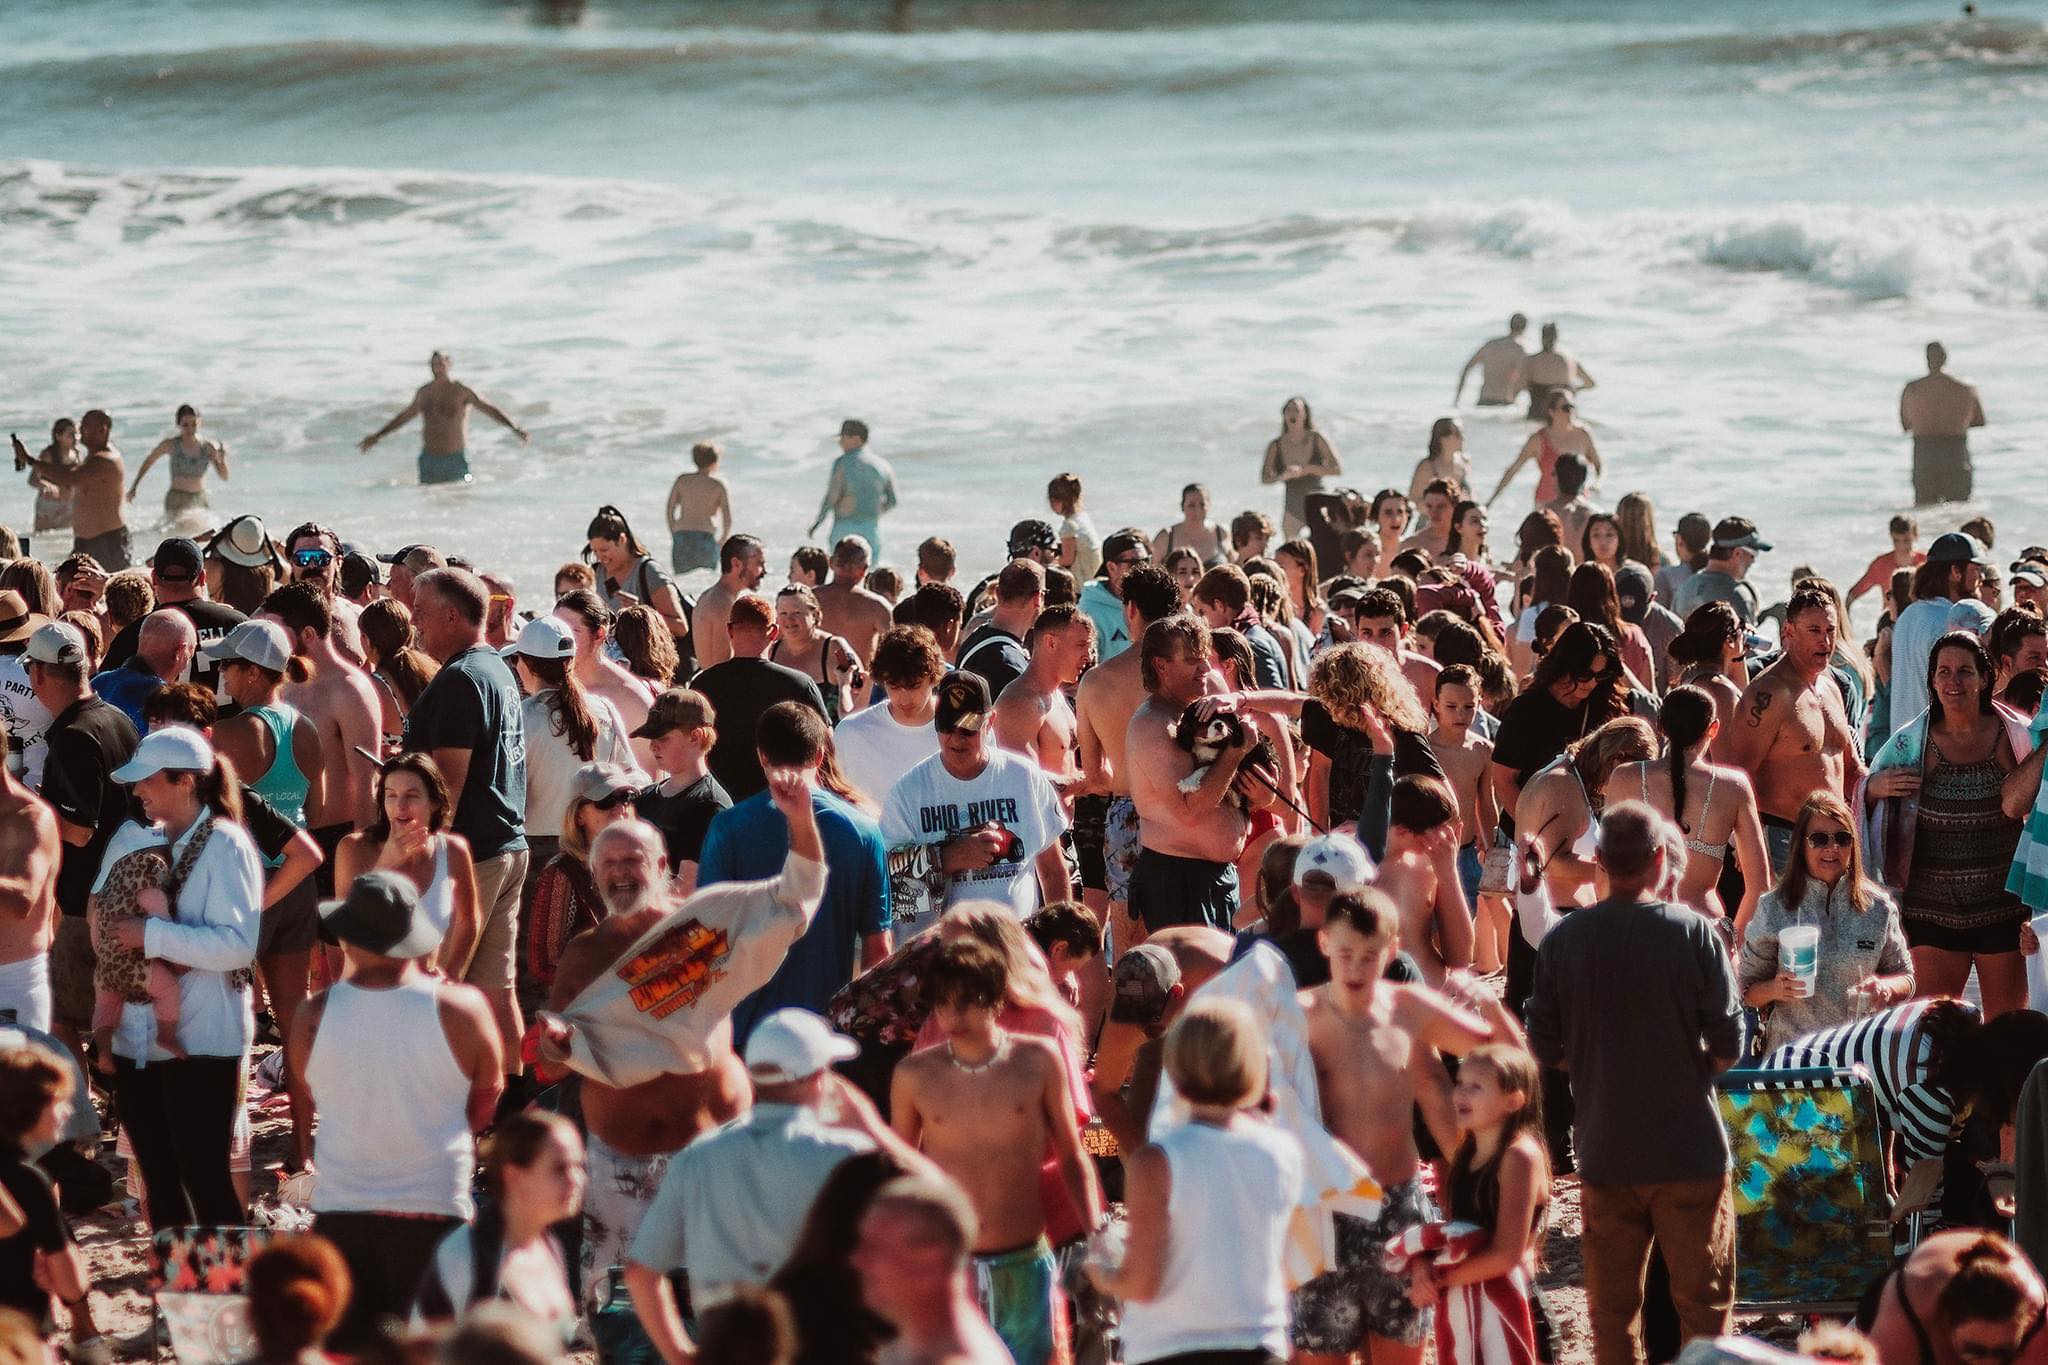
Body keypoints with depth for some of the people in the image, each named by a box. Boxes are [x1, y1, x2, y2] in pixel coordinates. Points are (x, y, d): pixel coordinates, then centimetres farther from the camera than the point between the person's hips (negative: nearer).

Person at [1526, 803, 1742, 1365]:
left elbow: (1545, 1048, 1)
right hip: (1689, 1149, -2)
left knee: (1612, 1312, 10)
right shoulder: (1692, 932, -10)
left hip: (1604, 1150, 2)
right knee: (1704, 1306, 7)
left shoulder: (1563, 939, -4)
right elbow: (1728, 1043, -7)